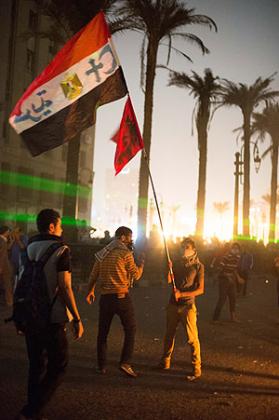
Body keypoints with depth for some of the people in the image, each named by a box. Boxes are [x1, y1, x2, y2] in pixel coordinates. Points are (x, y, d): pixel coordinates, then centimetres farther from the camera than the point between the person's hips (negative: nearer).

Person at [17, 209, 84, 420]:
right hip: (53, 318, -7)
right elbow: (65, 287, -16)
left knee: (36, 366, 16)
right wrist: (77, 319, -13)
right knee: (58, 366, 5)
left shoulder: (28, 248, 9)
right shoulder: (61, 250, -10)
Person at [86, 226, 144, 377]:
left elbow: (93, 275, 14)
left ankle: (101, 366, 17)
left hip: (105, 297, 5)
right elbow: (136, 275, -3)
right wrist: (141, 263, 15)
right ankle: (125, 363, -2)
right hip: (122, 297, -5)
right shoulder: (126, 253, -8)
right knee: (130, 330, 7)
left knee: (102, 332, 13)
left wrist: (90, 291, 27)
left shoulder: (102, 253, 9)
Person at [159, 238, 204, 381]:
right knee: (169, 335, 15)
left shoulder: (198, 266, -6)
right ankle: (165, 362, 31)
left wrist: (181, 294, -20)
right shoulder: (176, 262, 6)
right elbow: (168, 280, -3)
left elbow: (200, 289, -10)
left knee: (192, 338, -5)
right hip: (173, 304, 4)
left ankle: (196, 369, 6)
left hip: (187, 306, -4)